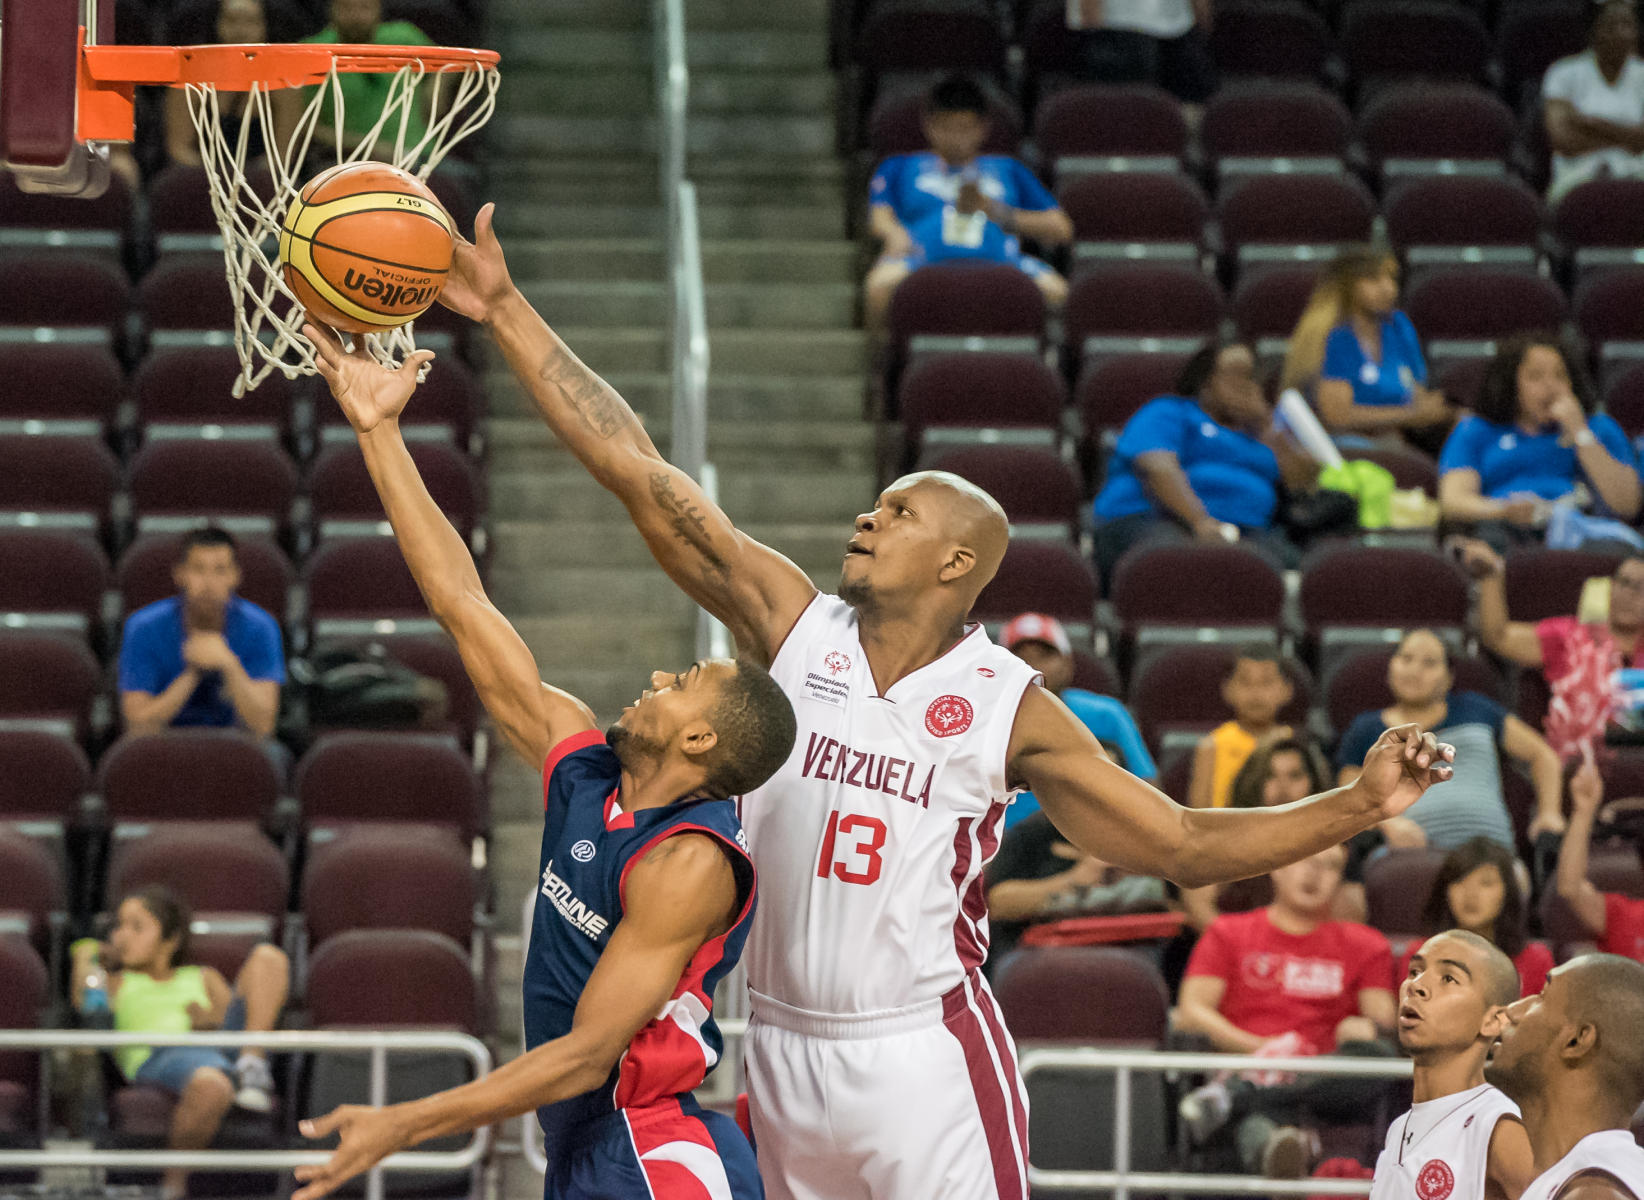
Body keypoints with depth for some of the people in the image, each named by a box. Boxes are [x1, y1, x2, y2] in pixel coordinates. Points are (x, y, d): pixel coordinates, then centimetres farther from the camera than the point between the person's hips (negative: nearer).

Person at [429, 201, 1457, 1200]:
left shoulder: (1009, 706, -3)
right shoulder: (791, 623, 0)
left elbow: (1184, 845, 1)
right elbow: (637, 471, -4)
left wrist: (1358, 805, -10)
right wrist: (508, 312, -8)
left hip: (923, 1053, -3)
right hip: (783, 1045, 3)